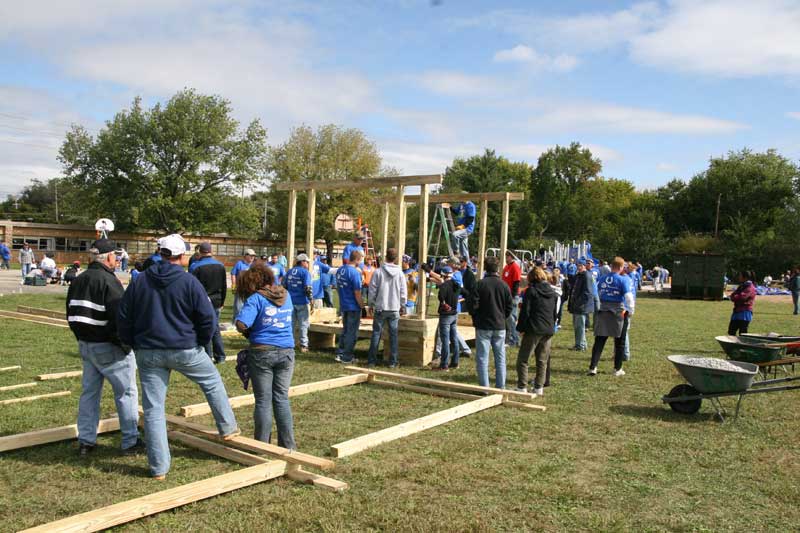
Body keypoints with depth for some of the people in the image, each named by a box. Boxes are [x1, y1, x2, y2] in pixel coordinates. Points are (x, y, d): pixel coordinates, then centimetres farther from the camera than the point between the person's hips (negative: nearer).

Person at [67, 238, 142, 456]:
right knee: (126, 393, 3)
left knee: (89, 392, 16)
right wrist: (126, 345, -12)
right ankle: (130, 441, 9)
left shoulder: (78, 281, 9)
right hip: (109, 348, -8)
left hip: (86, 345, 8)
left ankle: (86, 441, 21)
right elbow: (120, 318, -23)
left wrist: (82, 339, 20)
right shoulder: (109, 281, -19)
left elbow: (72, 315, 15)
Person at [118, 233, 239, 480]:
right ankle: (228, 428, 31)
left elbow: (123, 317, 6)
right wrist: (201, 342, 9)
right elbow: (208, 318, -9)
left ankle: (159, 467, 11)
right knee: (213, 381, 23)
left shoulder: (140, 281, 3)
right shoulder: (189, 282, -9)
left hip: (147, 353, 3)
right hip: (185, 349, -3)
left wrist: (133, 344, 18)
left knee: (153, 409, 7)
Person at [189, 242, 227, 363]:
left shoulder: (195, 266, -11)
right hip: (216, 302, 5)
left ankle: (208, 356, 5)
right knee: (215, 328, 14)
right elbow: (224, 286, 11)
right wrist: (222, 302, 19)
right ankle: (220, 356, 15)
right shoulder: (220, 266, 4)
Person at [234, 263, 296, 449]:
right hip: (286, 351, 4)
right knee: (282, 399, 12)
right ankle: (288, 444, 16)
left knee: (263, 401, 5)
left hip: (262, 352, -4)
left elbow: (241, 324, -21)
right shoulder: (286, 295, 8)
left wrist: (248, 332, 0)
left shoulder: (256, 299, -10)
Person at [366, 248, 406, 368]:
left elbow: (372, 290, -3)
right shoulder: (400, 273, 0)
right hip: (395, 308, 1)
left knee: (376, 333, 6)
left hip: (380, 308, -1)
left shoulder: (378, 272, -6)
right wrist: (402, 306, 15)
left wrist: (371, 304, 10)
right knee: (393, 334, 6)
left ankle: (372, 360, 8)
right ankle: (393, 361, 9)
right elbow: (403, 292, 3)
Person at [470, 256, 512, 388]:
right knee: (500, 358, 11)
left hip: (483, 326, -3)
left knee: (482, 358, 3)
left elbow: (474, 305, -10)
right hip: (500, 326, 3)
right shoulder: (504, 285, 0)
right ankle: (500, 387, 14)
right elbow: (509, 306, 4)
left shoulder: (480, 284, -10)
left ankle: (484, 387, 2)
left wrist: (475, 319, 7)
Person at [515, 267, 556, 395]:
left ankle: (522, 387, -3)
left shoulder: (531, 290, -6)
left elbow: (525, 311, -10)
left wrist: (521, 328, -3)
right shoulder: (552, 292, 13)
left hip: (534, 329, -6)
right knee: (542, 361, 12)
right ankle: (539, 387, 13)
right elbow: (555, 312, 18)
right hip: (549, 330, 6)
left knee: (523, 359, 0)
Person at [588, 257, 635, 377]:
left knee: (599, 340, 7)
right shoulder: (623, 280, -11)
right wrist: (630, 311, -8)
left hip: (603, 312, 3)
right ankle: (617, 369, 16)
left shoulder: (602, 279, 4)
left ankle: (593, 367, 1)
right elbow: (629, 297, -18)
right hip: (619, 312, -3)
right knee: (619, 342, 11)